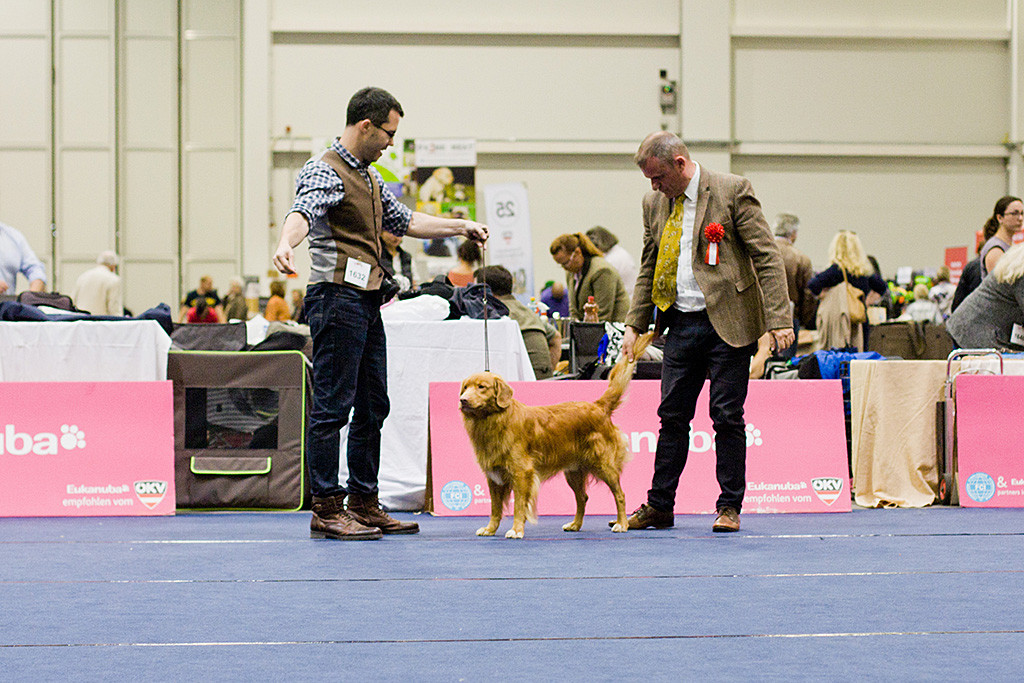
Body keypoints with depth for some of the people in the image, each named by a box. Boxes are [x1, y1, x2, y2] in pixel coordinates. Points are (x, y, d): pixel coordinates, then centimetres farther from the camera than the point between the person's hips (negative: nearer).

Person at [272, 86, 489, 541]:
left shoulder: (369, 177, 20)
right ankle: (326, 509, -6)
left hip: (368, 300, 10)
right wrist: (286, 244, -50)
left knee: (373, 406, 12)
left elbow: (404, 220, 33)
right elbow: (302, 211, -30)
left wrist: (460, 226, 34)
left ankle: (363, 503, 19)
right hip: (338, 296, -10)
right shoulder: (325, 172, -10)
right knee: (333, 405, -8)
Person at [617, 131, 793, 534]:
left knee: (727, 417, -1)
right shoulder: (654, 204, 10)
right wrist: (635, 325, 10)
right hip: (681, 324, 5)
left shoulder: (732, 191, -7)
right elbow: (648, 269, 19)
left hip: (727, 322, -5)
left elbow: (767, 256, -9)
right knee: (672, 415, 7)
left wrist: (778, 319, -16)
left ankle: (729, 507, 8)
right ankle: (659, 506, 14)